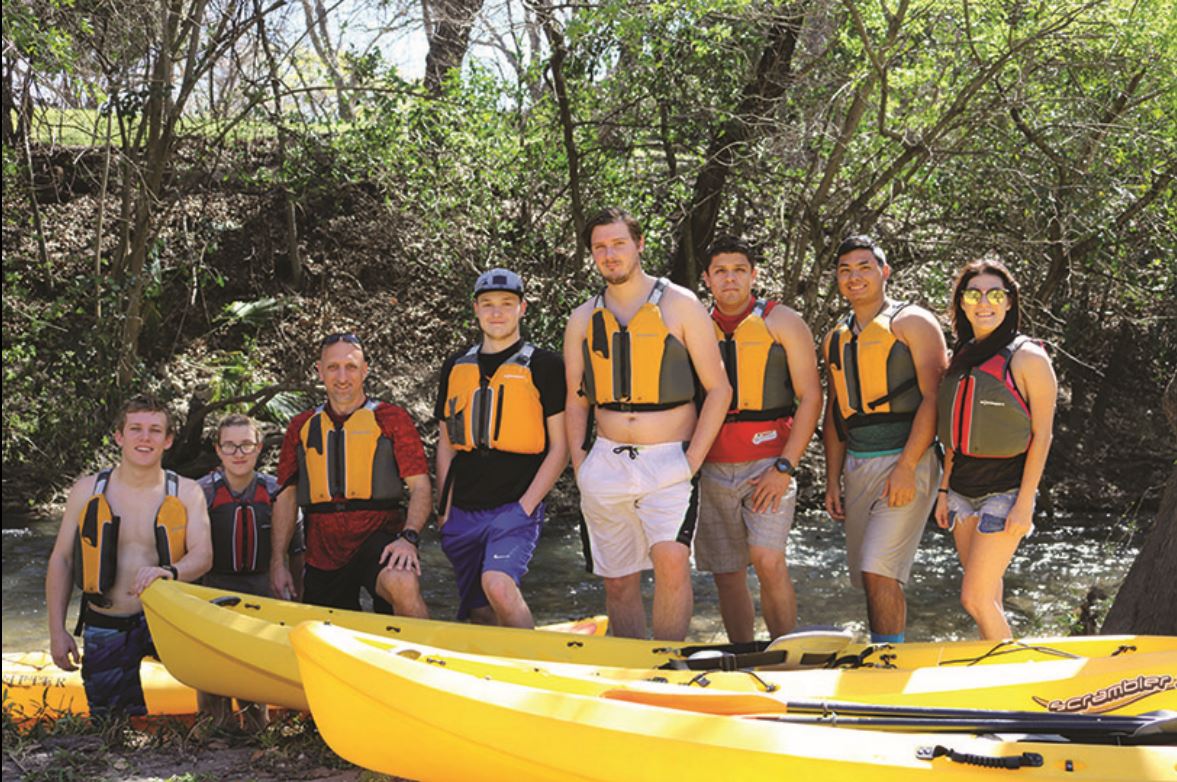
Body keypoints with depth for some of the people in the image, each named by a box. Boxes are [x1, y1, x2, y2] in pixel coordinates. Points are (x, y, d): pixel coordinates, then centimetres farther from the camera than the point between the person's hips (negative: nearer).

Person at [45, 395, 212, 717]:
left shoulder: (186, 493, 1)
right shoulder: (87, 491, 2)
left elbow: (203, 554, -9)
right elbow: (60, 560, 5)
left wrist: (170, 572, -32)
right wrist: (57, 630, 0)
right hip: (105, 630, 1)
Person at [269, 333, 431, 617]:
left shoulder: (391, 419, 4)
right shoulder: (301, 427, 15)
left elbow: (420, 487, -3)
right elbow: (286, 496, 16)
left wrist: (408, 537, -20)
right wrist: (277, 561, 9)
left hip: (378, 538, -4)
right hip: (323, 553, 4)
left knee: (402, 584, -36)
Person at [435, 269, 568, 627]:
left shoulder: (544, 366, 1)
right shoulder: (456, 367, 14)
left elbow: (560, 447, -1)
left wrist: (525, 506, -10)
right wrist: (445, 508, 8)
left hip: (515, 507, -5)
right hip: (463, 514, 5)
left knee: (498, 586, -28)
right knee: (480, 613, 7)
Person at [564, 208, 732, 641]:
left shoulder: (680, 304, 0)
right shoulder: (583, 319, 11)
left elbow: (718, 389, -1)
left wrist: (693, 459, -9)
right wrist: (578, 458, 4)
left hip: (669, 462, -4)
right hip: (606, 465, 4)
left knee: (671, 560, -24)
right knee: (618, 582, 7)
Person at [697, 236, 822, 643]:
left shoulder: (781, 322, 1)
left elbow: (811, 398, -4)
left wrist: (784, 468, -12)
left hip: (769, 462, -4)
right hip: (714, 468, 4)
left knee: (767, 561, -18)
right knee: (727, 575, 5)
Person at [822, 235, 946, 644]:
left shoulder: (912, 323, -2)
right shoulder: (835, 340, 17)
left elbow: (934, 398, -11)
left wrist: (906, 467, -19)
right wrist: (832, 480, 13)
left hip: (907, 462, -6)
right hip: (856, 468, 7)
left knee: (879, 571, -15)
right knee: (869, 576, 9)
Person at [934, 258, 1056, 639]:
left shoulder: (1026, 357, -9)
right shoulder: (962, 357, 11)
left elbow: (1042, 436, -11)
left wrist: (1025, 504, -16)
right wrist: (944, 489, 11)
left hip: (1004, 489, -6)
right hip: (963, 489, 6)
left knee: (974, 598, -10)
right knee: (985, 595, 11)